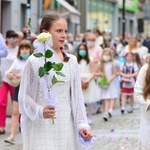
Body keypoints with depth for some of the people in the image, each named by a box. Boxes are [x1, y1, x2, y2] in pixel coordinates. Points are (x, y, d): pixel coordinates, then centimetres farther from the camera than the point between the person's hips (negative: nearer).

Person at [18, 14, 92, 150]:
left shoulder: (71, 61, 7)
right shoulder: (35, 61, -5)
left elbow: (77, 96, 8)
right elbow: (25, 95, -4)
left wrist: (81, 124, 0)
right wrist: (40, 111, -21)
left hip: (66, 125, 4)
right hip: (41, 127, -4)